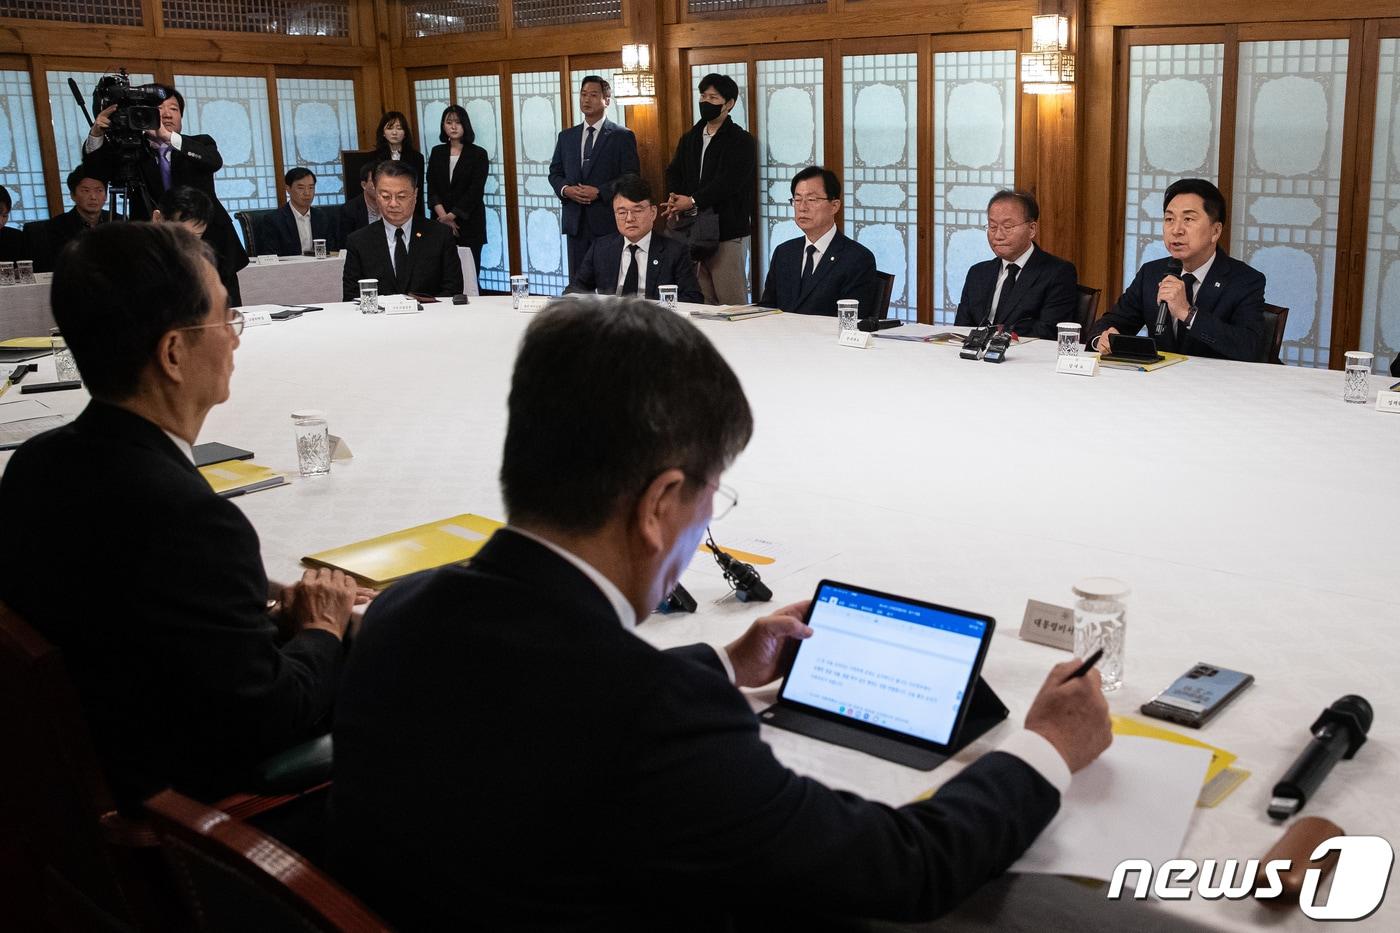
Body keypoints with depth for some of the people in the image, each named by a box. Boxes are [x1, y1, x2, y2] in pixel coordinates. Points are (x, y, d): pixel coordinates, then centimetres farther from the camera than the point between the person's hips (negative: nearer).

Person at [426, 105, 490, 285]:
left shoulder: (478, 154, 1)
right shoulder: (437, 153, 12)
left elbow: (475, 191, -7)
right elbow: (432, 188, 5)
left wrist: (452, 215, -11)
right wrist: (443, 216, -10)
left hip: (469, 222, -3)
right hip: (441, 222, 3)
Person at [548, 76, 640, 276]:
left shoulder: (622, 136, 1)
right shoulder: (566, 137, 16)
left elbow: (631, 177, -5)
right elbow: (555, 172, 17)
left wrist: (600, 192, -15)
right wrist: (565, 189, -4)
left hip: (608, 222, -4)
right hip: (575, 221, 4)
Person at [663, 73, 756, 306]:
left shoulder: (741, 142, -4)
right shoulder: (689, 138, 18)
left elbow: (728, 182, -15)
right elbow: (673, 172, 14)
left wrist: (692, 201, -18)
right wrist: (675, 199, -8)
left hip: (726, 230, -6)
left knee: (731, 300, -6)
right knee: (703, 301, 6)